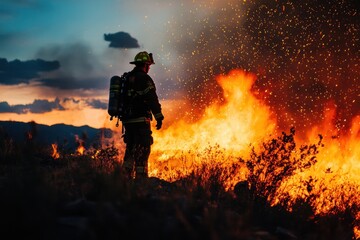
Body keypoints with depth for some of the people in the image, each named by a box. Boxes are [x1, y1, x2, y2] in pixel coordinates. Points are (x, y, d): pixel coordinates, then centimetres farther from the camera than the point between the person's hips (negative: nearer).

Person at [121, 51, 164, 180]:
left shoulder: (126, 78, 15)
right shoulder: (144, 79, -10)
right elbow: (152, 99, -17)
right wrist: (159, 117, -16)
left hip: (127, 119, 8)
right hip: (140, 120, -8)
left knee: (130, 148, 16)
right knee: (143, 149, -5)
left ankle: (127, 175, 16)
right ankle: (141, 176, -8)